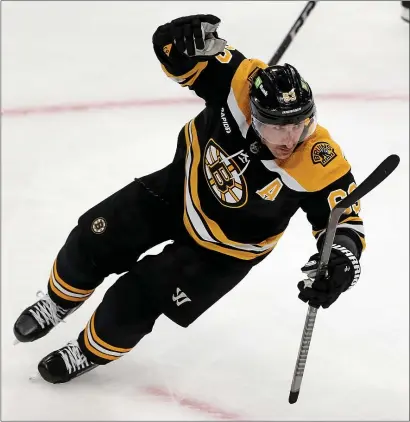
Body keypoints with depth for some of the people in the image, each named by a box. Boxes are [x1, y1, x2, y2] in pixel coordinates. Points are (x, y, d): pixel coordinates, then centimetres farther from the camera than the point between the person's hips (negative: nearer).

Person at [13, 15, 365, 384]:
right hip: (182, 185, 3)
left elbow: (344, 219, -25)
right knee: (93, 241, 9)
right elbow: (174, 49, -27)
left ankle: (94, 351, 29)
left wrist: (341, 263, -45)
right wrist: (184, 38, -51)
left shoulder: (320, 165, -36)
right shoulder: (242, 83, -32)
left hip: (224, 249, -3)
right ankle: (61, 300, 43)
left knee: (137, 299, -5)